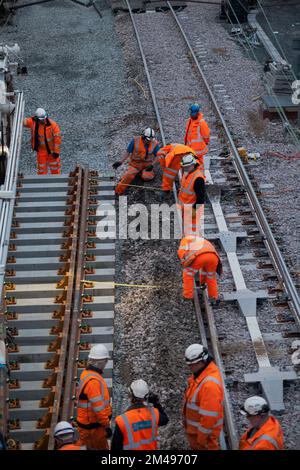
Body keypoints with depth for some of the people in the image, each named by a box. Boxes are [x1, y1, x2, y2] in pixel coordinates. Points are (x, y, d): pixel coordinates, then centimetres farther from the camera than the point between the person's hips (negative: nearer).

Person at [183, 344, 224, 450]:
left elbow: (209, 415, -30)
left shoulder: (210, 383, -33)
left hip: (205, 430, -9)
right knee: (195, 446, 25)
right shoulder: (199, 373, -2)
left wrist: (202, 438, -23)